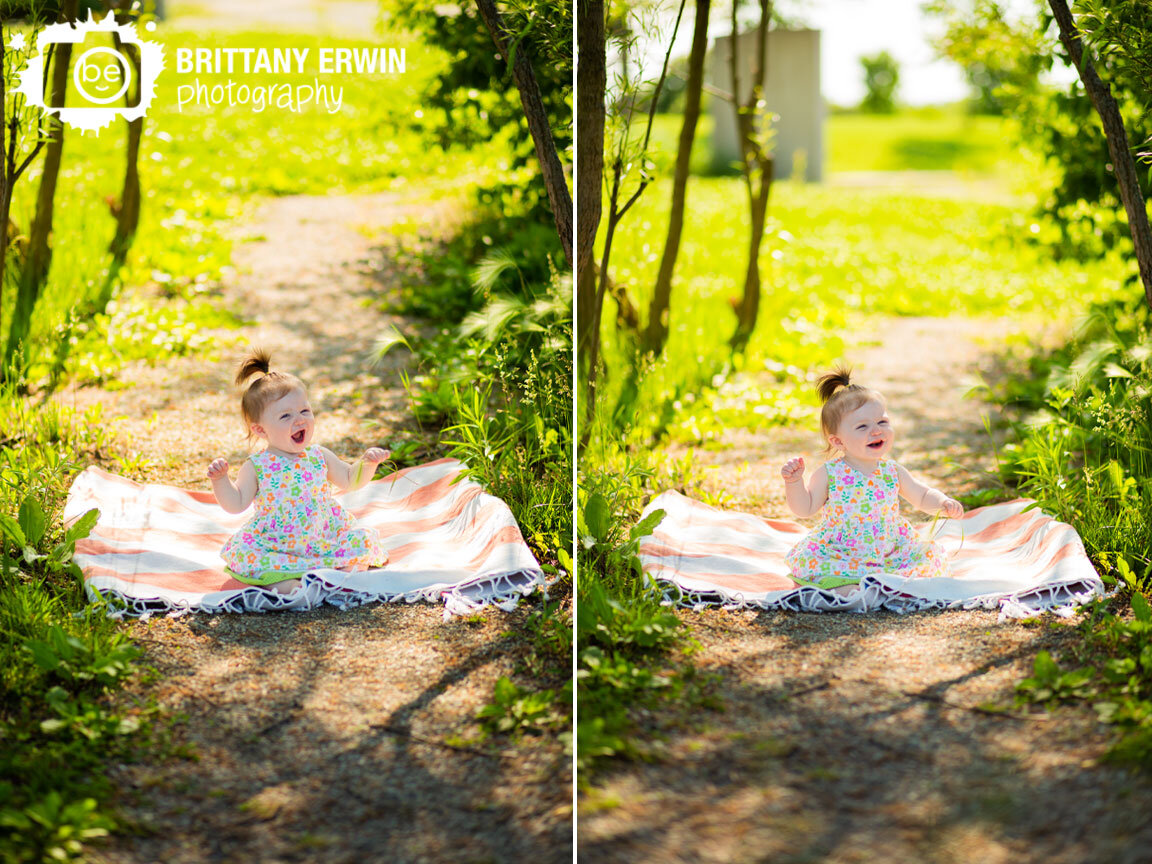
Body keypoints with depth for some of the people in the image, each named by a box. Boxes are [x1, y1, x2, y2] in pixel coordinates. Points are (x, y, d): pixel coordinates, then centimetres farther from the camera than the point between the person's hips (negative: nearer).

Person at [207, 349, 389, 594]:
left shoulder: (319, 457, 3)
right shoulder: (256, 466, -7)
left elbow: (350, 480, 16)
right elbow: (236, 504, -8)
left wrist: (367, 463, -2)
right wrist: (220, 480, -22)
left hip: (325, 541, 3)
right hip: (274, 545, -3)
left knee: (362, 541, -13)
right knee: (241, 554, -27)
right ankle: (283, 582, -30)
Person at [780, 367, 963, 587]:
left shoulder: (893, 472, -1)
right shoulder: (829, 474, -9)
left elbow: (923, 497, 12)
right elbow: (805, 508, -2)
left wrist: (943, 503, -7)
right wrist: (794, 482, -17)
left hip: (890, 550, 3)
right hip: (837, 551, -2)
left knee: (932, 559, -13)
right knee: (802, 561, -28)